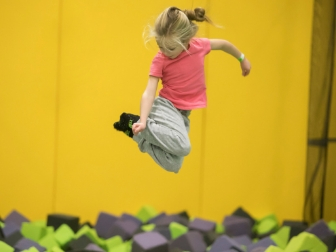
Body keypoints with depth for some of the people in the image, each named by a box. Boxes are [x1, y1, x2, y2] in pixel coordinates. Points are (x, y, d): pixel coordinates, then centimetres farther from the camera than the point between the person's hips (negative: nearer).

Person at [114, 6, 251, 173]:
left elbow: (223, 44, 12)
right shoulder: (159, 60, -15)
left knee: (174, 166, -5)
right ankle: (137, 123, -15)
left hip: (183, 112, 5)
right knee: (182, 146, -33)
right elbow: (149, 93, -20)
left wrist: (242, 59, 28)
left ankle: (139, 133, 7)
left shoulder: (200, 46, -8)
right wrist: (143, 121, -35)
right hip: (166, 106, -4)